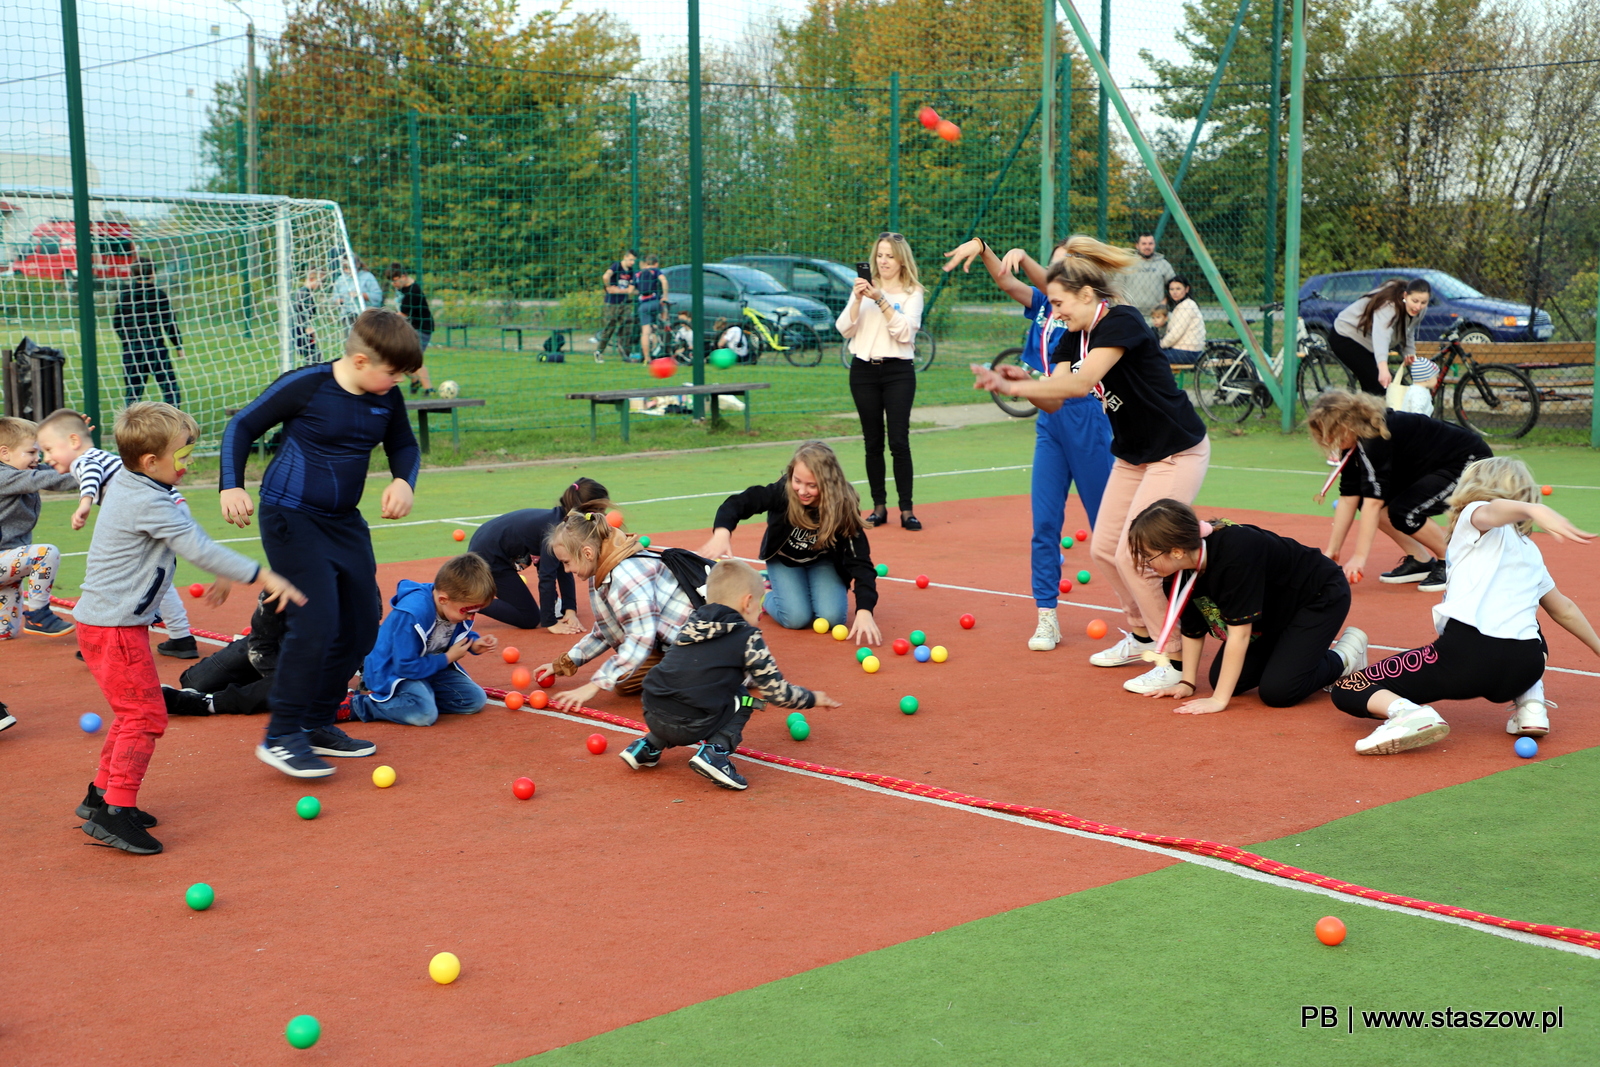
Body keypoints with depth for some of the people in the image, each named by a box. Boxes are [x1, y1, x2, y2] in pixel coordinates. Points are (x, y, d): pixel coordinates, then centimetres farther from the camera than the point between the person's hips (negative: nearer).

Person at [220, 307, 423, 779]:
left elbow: (404, 446, 17)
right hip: (292, 519, -7)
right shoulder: (304, 386, -16)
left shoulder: (387, 400, 0)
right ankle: (281, 737, -7)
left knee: (362, 625, 9)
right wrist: (232, 486, -18)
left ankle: (317, 724, 23)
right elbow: (242, 425, -8)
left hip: (345, 522, 7)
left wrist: (403, 480, -5)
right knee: (316, 624, -17)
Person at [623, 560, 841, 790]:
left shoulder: (692, 625, 18)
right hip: (691, 728, -6)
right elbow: (777, 692, 7)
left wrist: (750, 680, 50)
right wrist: (812, 699, 25)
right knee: (742, 698, 18)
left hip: (652, 717, 6)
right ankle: (714, 752, -2)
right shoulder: (748, 639, 1)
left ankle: (650, 745, 25)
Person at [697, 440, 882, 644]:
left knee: (831, 617, -22)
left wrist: (864, 610, -47)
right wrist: (722, 532, -51)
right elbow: (737, 503, -27)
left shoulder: (843, 506, -32)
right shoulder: (783, 491, -32)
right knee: (797, 618, -21)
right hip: (784, 559, 0)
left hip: (823, 562, 0)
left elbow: (860, 561, -34)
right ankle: (763, 595, 12)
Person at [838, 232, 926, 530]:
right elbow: (845, 329, 2)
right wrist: (858, 299, -12)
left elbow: (904, 332, -12)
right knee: (872, 442, 5)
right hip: (864, 371, 3)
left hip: (898, 371, -3)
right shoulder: (863, 288, 10)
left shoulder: (912, 293, 2)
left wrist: (880, 299, -18)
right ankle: (879, 506, 11)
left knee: (899, 441, -8)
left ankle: (906, 509, -4)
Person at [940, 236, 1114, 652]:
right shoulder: (1043, 306, 10)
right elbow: (1006, 281, -3)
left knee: (1106, 520, 3)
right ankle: (1047, 618, 7)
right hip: (1048, 421, 5)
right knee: (1044, 522, 2)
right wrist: (982, 248, -21)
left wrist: (1022, 257, -38)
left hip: (1086, 419, -5)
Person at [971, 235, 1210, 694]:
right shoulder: (1076, 338, 5)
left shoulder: (1122, 322, -22)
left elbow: (1080, 383, -34)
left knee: (1133, 556, -13)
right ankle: (1141, 636, 28)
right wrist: (1021, 382, -20)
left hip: (1178, 453, -9)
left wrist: (1012, 386, -32)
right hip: (1133, 454, 9)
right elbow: (1054, 396, 0)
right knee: (1104, 549, 9)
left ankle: (1179, 662, -3)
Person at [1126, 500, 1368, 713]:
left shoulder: (1234, 554, -39)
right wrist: (1186, 683, -3)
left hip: (1319, 595, -7)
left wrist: (1219, 700, -35)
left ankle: (1343, 658, 6)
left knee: (1277, 691, -19)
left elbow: (1239, 632, -36)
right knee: (1225, 680, -3)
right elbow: (1193, 629, -2)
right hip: (1275, 609, 7)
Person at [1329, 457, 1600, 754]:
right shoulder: (1531, 552, 28)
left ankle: (1406, 712, -27)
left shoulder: (1474, 519, 11)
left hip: (1465, 656, -6)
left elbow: (1494, 509, -14)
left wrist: (1534, 511, -36)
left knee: (1346, 690, 2)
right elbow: (1565, 611, 37)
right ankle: (1531, 702, 17)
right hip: (1524, 670, 7)